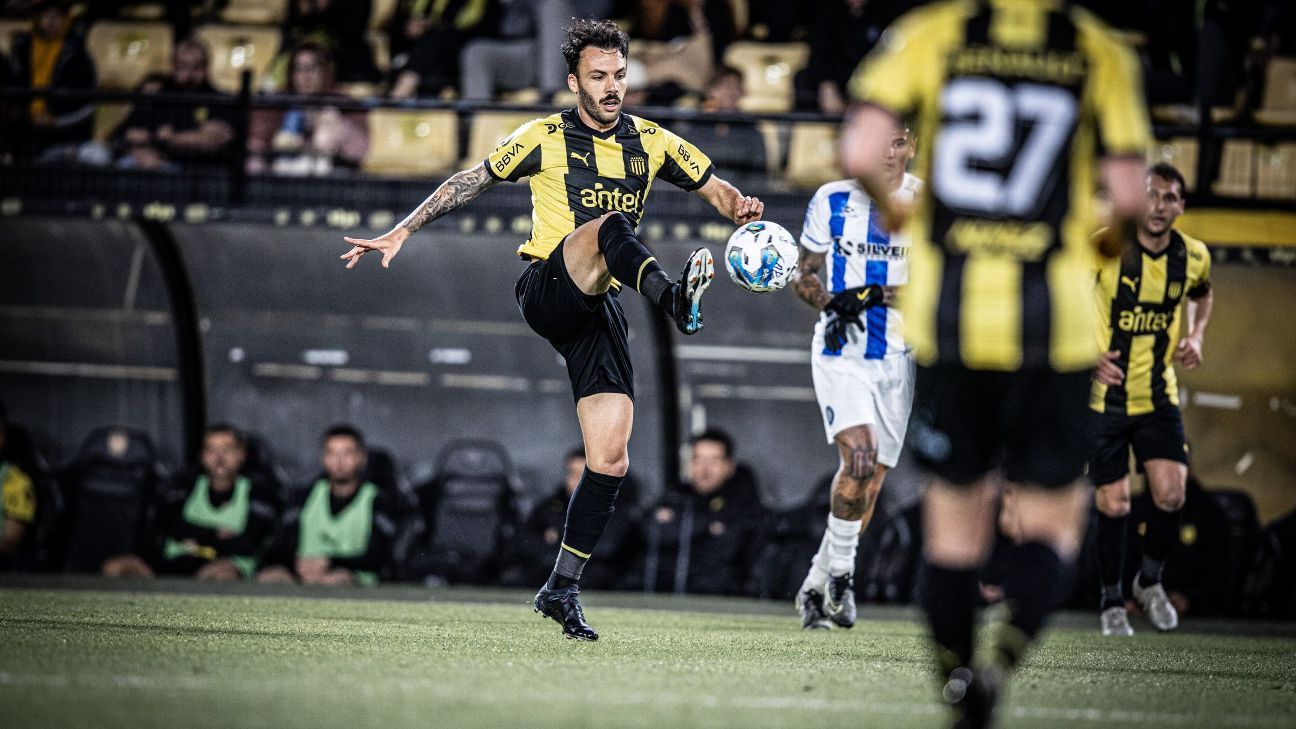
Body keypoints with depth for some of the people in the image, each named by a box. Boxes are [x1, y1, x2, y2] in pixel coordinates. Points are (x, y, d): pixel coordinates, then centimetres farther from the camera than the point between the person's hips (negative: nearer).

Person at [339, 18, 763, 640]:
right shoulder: (546, 138, 2)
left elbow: (714, 187, 18)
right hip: (546, 288, -4)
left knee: (610, 461, -5)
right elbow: (468, 183, 9)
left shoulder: (650, 143, 11)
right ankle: (673, 299, -67)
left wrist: (740, 207, -6)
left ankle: (561, 589, 5)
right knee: (609, 224, -36)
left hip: (598, 309, 4)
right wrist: (401, 232, 5)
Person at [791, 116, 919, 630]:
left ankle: (815, 586, 20)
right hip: (840, 353, -2)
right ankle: (839, 568, -5)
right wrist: (831, 301, -13)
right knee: (859, 457, -23)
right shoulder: (832, 200, 0)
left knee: (869, 483, 5)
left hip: (896, 357, 2)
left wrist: (876, 294, -19)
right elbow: (803, 274, 7)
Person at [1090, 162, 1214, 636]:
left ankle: (1150, 581, 16)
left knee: (1171, 494, -11)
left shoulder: (1193, 257, -3)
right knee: (1113, 504, -1)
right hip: (1104, 397, -3)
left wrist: (1195, 338, 3)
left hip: (1159, 397, 3)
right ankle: (1111, 602, 19)